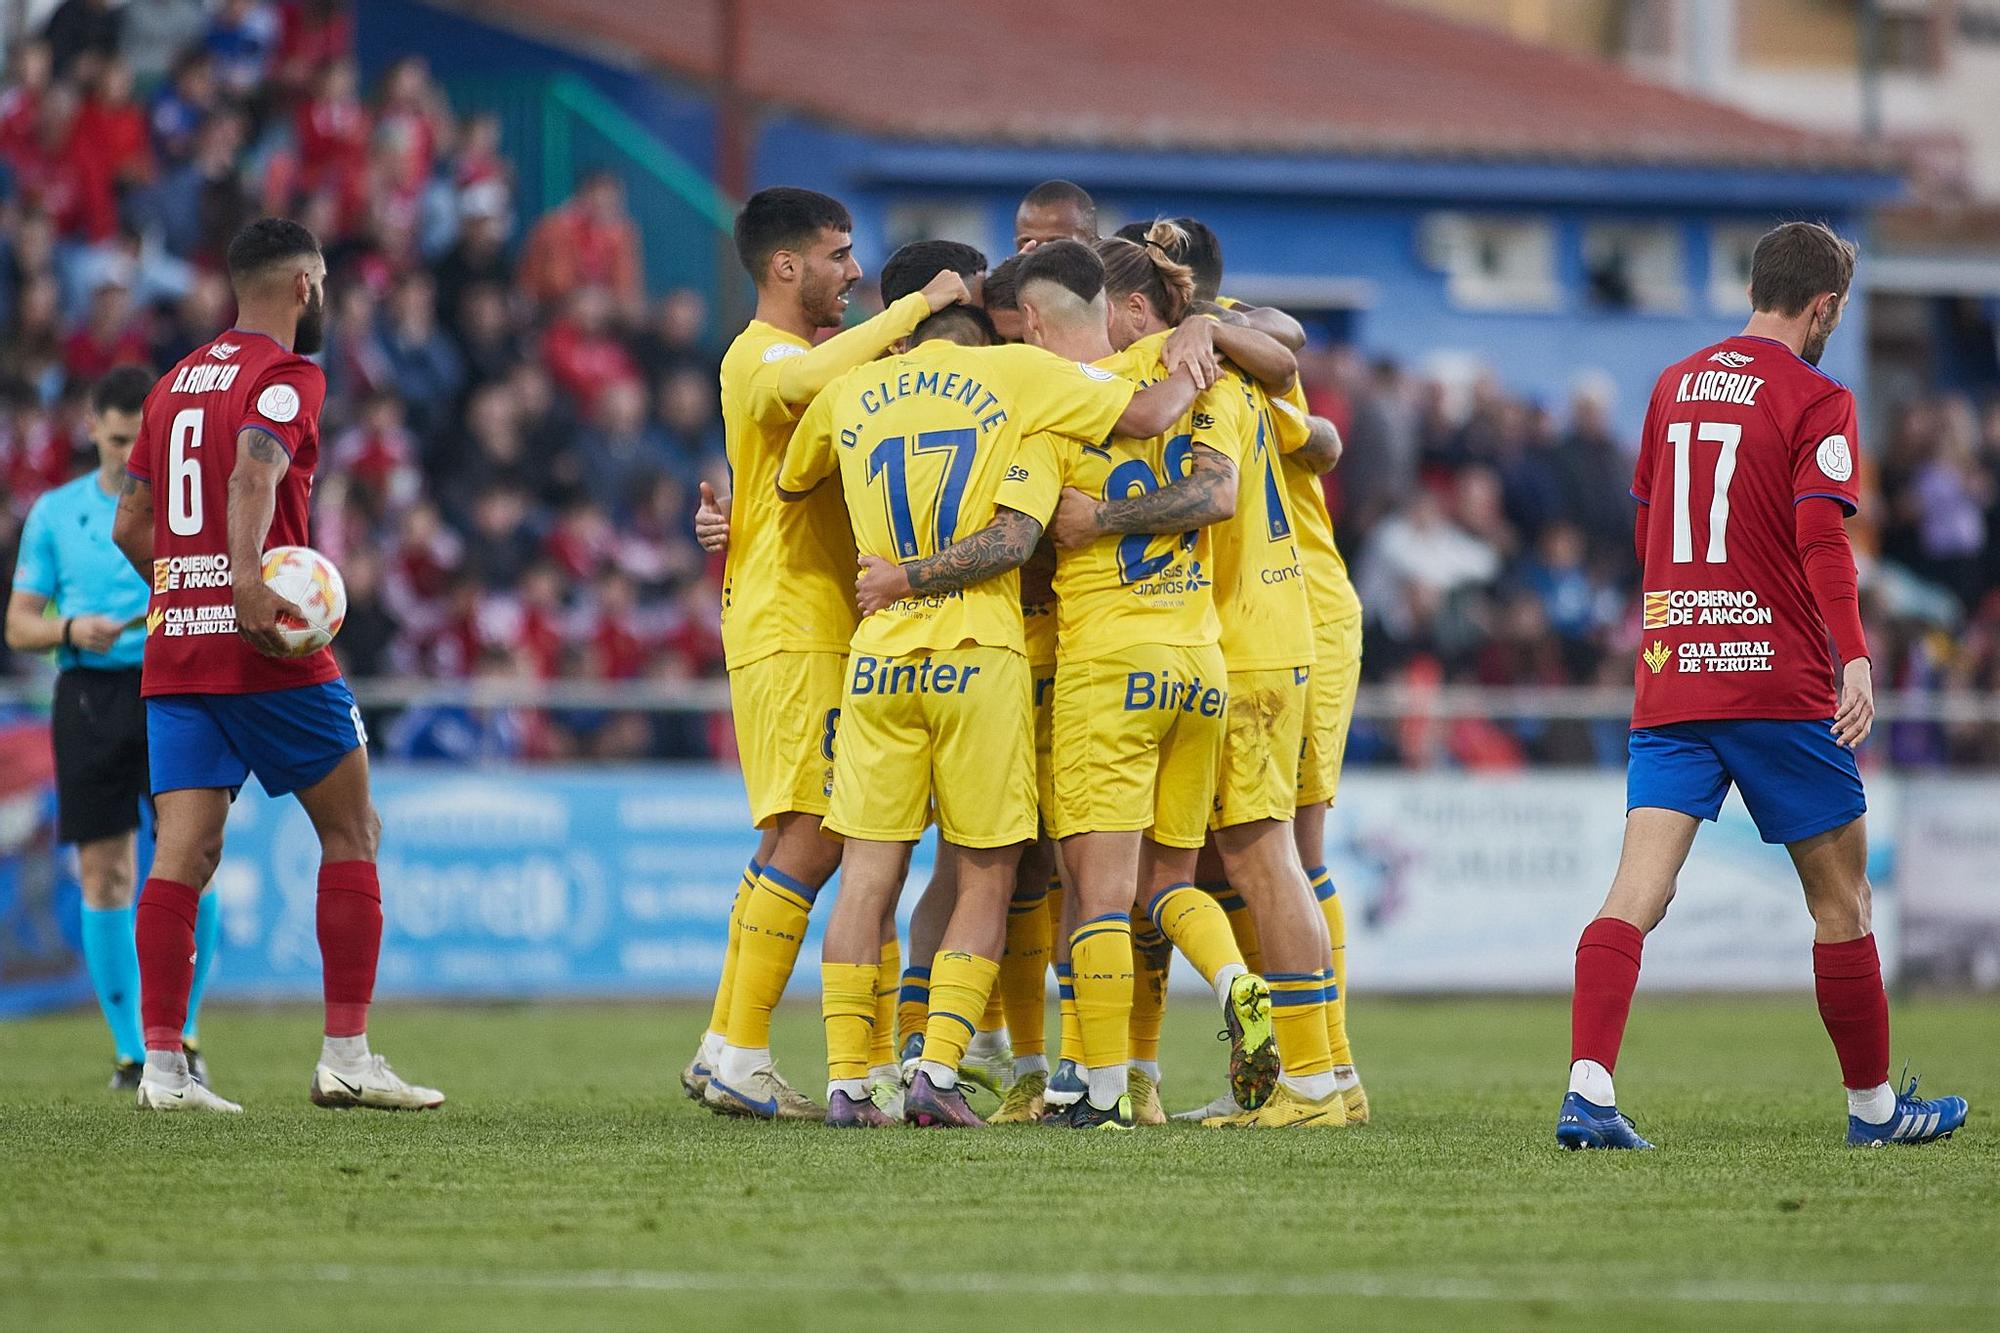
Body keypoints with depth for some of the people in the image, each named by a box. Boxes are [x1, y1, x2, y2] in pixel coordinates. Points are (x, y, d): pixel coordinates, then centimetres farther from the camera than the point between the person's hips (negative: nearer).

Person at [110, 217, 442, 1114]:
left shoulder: (175, 383, 17)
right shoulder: (287, 377, -5)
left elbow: (129, 526, 22)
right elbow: (254, 475, -25)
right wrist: (246, 581, -37)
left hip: (174, 646, 7)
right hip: (265, 651, -7)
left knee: (183, 852, 1)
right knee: (351, 831, 5)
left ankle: (162, 1064, -8)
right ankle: (347, 1056, 2)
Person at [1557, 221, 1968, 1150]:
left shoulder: (1674, 386, 14)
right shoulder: (1816, 401, -5)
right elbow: (1822, 540, -18)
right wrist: (1855, 658, -24)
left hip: (1668, 679, 5)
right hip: (1777, 681, -5)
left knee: (1637, 889, -6)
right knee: (1839, 895, 9)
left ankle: (1588, 1089, -24)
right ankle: (1872, 1104, 18)